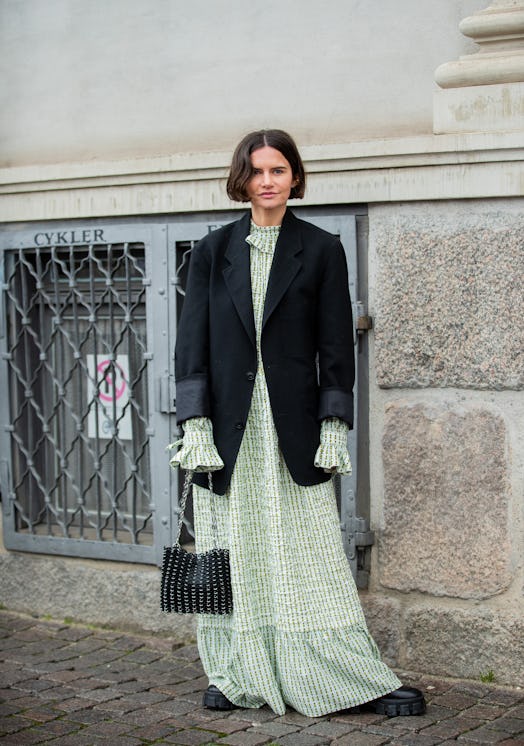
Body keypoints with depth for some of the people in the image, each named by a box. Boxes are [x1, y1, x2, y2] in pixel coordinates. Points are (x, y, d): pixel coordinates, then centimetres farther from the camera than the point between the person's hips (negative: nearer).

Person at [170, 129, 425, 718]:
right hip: (228, 427, 2)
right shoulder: (213, 251, 7)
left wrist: (334, 428, -6)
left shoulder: (321, 250, 3)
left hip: (294, 429, -2)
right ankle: (236, 676, 18)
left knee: (311, 555, -1)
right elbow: (191, 341, 5)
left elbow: (335, 345, 1)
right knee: (231, 554, 6)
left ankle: (362, 679, 7)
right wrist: (194, 425, -4)